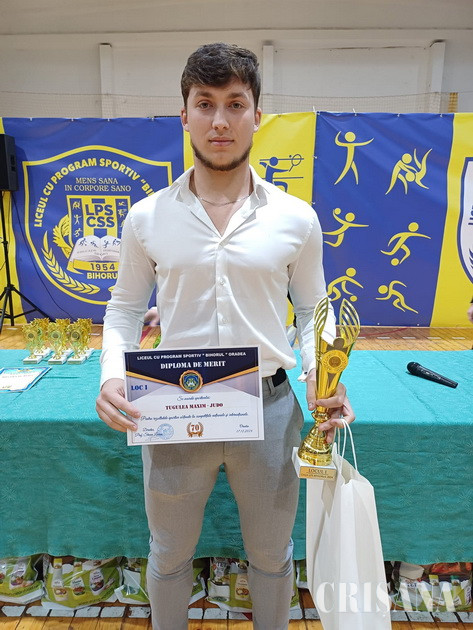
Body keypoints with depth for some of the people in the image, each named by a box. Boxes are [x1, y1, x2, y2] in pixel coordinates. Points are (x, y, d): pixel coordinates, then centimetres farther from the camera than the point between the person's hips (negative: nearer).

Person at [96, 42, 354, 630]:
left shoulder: (296, 219, -3)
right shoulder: (147, 217, -3)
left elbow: (312, 313, 4)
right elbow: (124, 309, 5)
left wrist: (321, 375, -13)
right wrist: (112, 374, -12)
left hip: (269, 407, 1)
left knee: (271, 554, 24)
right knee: (169, 554, 24)